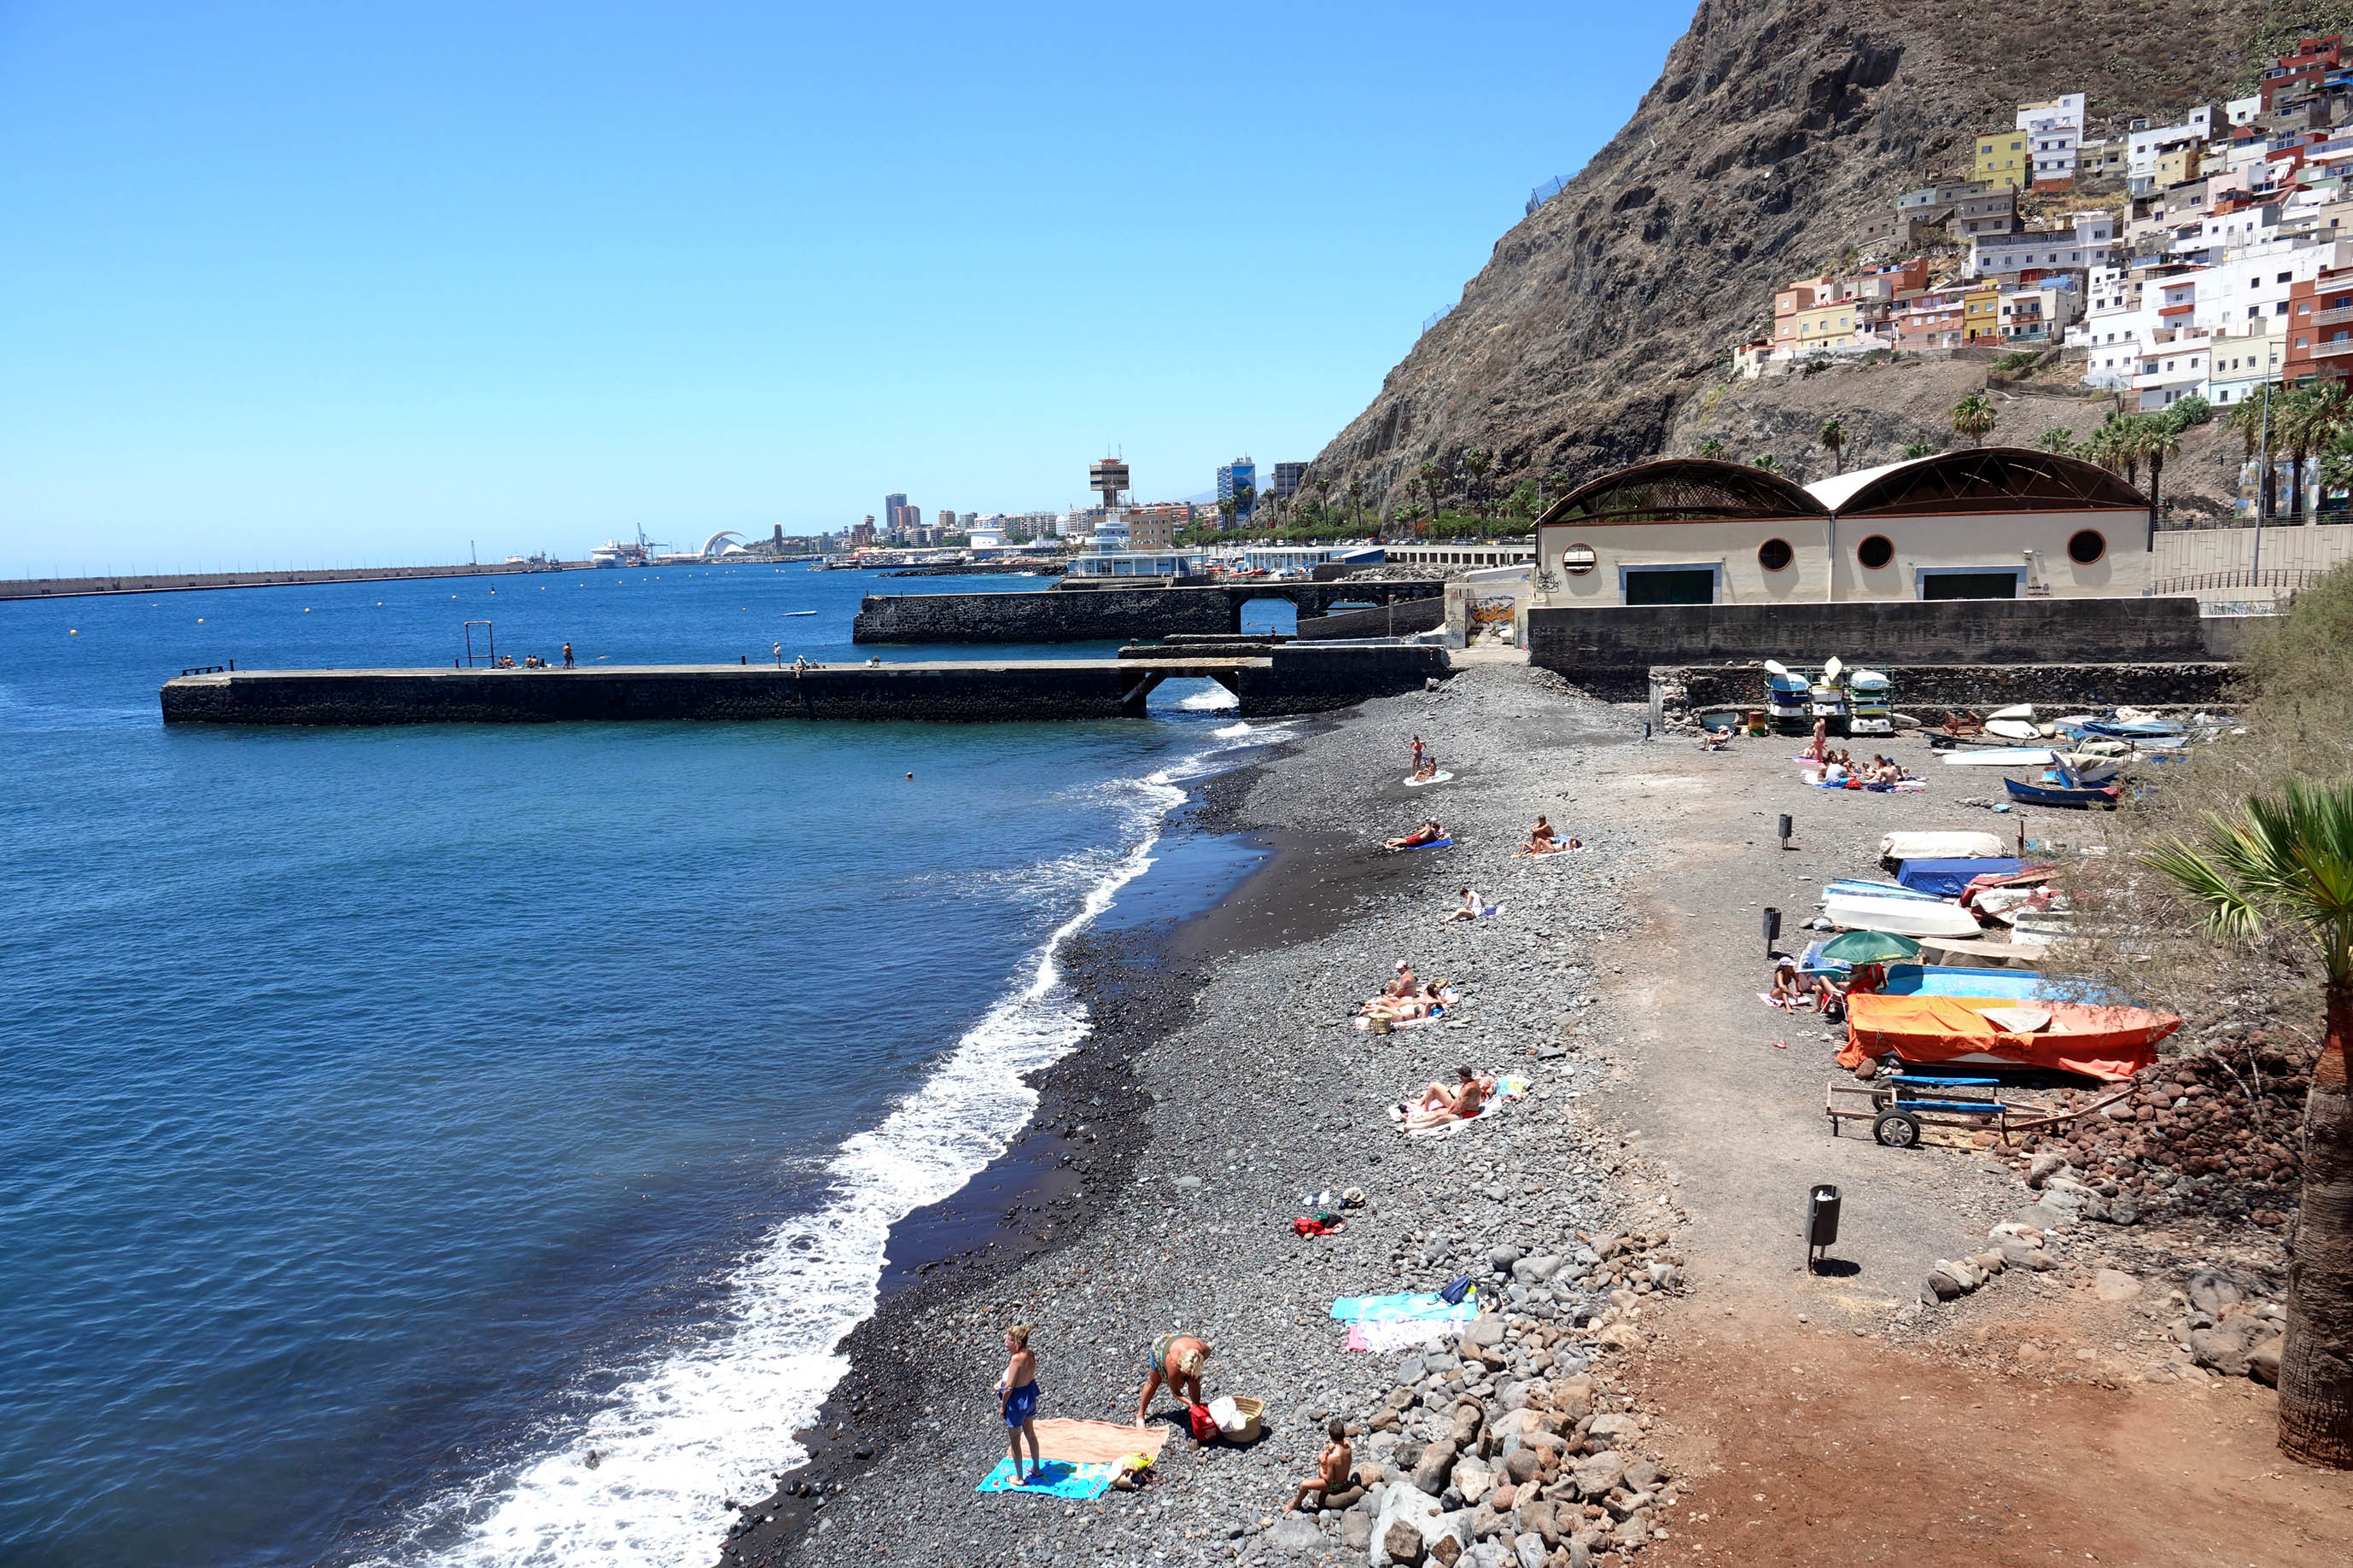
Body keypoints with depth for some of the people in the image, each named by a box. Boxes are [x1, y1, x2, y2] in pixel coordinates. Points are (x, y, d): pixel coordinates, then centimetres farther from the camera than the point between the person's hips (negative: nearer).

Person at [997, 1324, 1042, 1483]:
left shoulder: (1017, 1358, -31)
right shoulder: (1031, 1354, -7)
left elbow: (1009, 1388, -25)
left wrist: (1003, 1406, -10)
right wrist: (1002, 1381, 0)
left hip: (1017, 1399, -8)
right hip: (1030, 1396, 8)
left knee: (1014, 1440, 12)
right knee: (1030, 1433, 26)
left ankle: (1019, 1478, 25)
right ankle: (1036, 1468, 43)